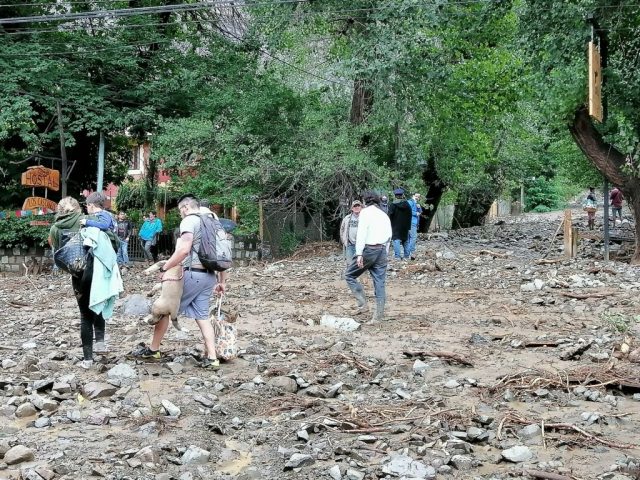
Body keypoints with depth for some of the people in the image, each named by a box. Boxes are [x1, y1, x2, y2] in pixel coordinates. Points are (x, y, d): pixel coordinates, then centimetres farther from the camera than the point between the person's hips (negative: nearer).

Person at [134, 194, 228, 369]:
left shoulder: (189, 221, -7)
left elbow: (184, 250, -21)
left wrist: (165, 268, -12)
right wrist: (222, 281, 20)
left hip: (192, 274, -7)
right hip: (209, 276, 7)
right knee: (202, 316, 7)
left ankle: (153, 350, 15)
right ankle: (211, 359, -1)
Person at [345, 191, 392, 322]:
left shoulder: (366, 212, -1)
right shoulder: (384, 215, 19)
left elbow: (362, 233, -13)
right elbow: (389, 236, 15)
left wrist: (359, 253, -18)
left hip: (369, 249, -6)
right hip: (382, 250, 6)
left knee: (349, 275, 8)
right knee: (380, 283, 4)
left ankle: (361, 299, -6)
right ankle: (379, 314, 1)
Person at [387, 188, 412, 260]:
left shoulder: (393, 205, -10)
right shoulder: (407, 204, 5)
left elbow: (390, 216, -9)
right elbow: (410, 216, 11)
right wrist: (409, 226, 17)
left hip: (396, 227, -5)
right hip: (405, 227, 5)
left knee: (396, 240, -5)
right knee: (406, 241, 13)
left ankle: (397, 256, -12)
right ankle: (406, 255, 16)